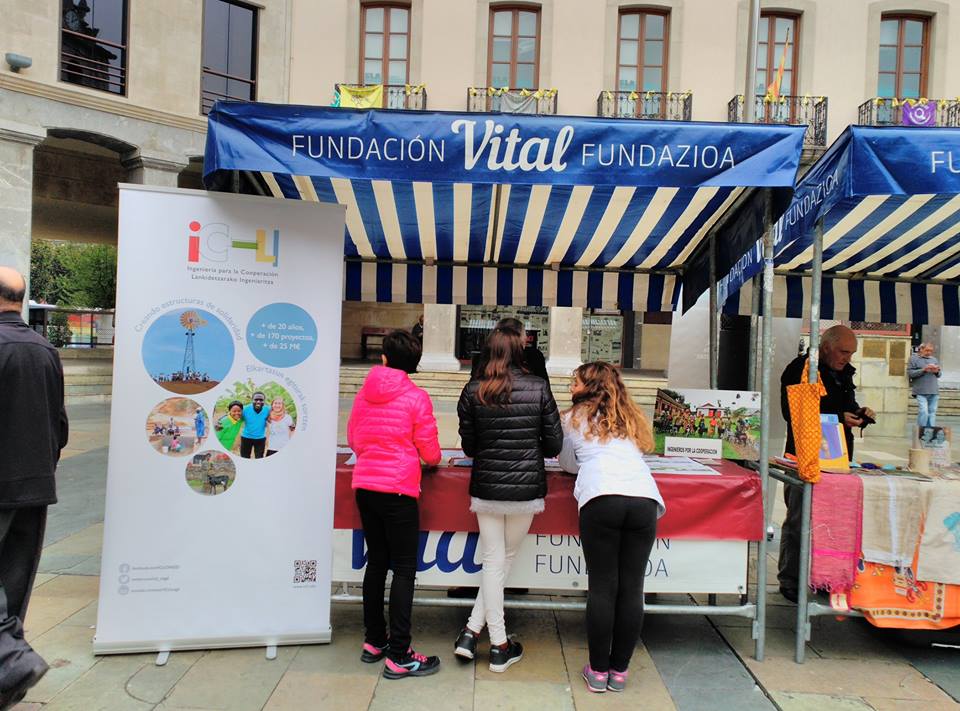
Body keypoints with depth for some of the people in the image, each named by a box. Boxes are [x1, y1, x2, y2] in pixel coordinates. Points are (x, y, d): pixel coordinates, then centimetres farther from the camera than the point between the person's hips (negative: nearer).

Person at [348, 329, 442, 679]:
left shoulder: (364, 392, 4)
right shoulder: (416, 397, -10)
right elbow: (430, 454, -7)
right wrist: (434, 457, 15)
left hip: (364, 486, 6)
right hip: (398, 490, -6)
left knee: (376, 562, 17)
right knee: (404, 569, 2)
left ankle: (374, 641, 29)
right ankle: (398, 656, 5)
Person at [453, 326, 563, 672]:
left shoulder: (473, 390, -3)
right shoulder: (538, 388, -6)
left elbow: (468, 446, 3)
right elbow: (554, 445, -2)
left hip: (486, 489, 1)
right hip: (526, 489, 0)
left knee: (493, 561, 14)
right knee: (505, 559, 14)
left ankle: (471, 633, 18)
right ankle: (500, 648, 19)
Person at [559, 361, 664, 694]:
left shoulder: (574, 418, 21)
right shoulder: (630, 419, 28)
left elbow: (569, 464, 29)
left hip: (601, 499, -3)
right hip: (644, 500, 3)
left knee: (602, 587, 3)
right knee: (632, 588, 7)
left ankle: (598, 672, 12)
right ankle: (619, 671, 17)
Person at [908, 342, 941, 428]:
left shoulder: (934, 359, 19)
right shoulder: (914, 358, 1)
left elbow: (939, 375, 23)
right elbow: (909, 373, -8)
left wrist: (937, 372, 0)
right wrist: (923, 370, -17)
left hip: (934, 392, 6)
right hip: (921, 392, -6)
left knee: (932, 412, 6)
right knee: (923, 412, -14)